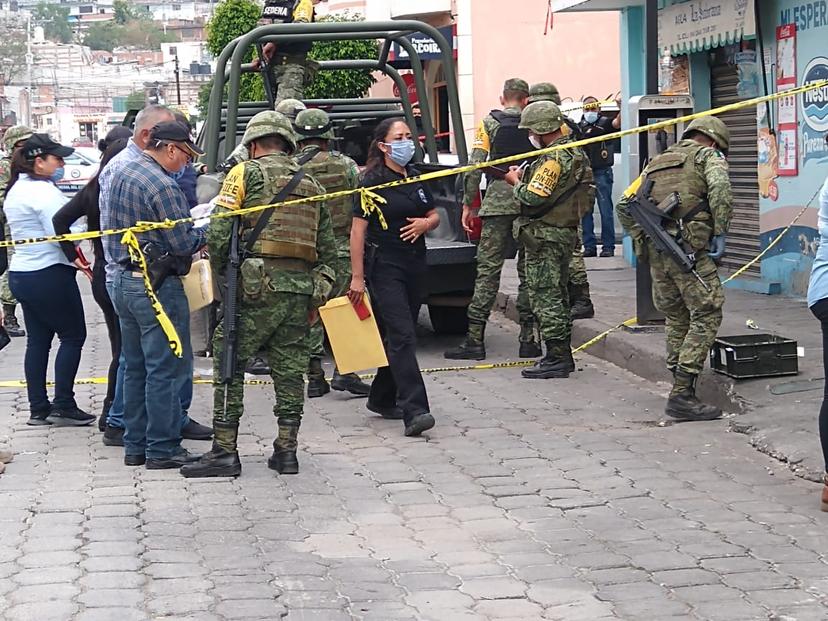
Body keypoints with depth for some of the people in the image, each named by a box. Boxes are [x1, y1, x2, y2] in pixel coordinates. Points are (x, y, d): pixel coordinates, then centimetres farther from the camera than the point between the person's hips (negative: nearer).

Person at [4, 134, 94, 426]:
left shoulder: (15, 190, 14)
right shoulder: (44, 191, -17)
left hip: (20, 274, 9)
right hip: (49, 275, -9)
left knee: (37, 341, 12)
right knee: (73, 336, 2)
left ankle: (38, 408, 13)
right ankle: (63, 405, 0)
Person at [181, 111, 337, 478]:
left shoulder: (246, 174, 1)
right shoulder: (310, 184, 18)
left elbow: (219, 233, -8)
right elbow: (327, 248, 17)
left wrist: (221, 274, 7)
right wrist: (316, 298, 20)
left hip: (257, 286, -5)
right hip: (300, 290, 5)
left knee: (230, 365, 1)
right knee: (290, 370, 10)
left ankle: (225, 451, 0)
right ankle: (286, 451, 12)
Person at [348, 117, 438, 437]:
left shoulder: (416, 178, 12)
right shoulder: (373, 181, -8)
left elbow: (435, 215, 21)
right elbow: (358, 230, -10)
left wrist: (425, 223, -4)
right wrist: (357, 276, -15)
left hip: (414, 265, 7)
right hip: (383, 267, -7)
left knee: (399, 335, 13)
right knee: (402, 337, -15)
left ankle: (382, 399, 28)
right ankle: (414, 411, -21)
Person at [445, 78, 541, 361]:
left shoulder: (489, 123, 3)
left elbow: (475, 166, -3)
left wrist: (468, 204, 2)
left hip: (498, 202, -1)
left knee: (488, 269, -2)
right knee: (529, 272, 7)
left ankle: (475, 339, -5)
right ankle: (528, 339, 7)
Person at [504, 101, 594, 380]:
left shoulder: (554, 158, -19)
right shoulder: (575, 154, 14)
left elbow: (534, 198, -24)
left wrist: (516, 182, -5)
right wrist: (525, 177, 9)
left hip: (546, 237, -10)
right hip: (566, 233, 10)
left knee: (545, 296, -6)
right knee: (558, 295, 16)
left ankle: (556, 358, -4)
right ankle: (562, 356, 22)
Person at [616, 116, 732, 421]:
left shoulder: (658, 161, 26)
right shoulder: (708, 156, 8)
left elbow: (624, 205, 22)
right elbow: (720, 190, -14)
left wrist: (641, 239, 21)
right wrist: (720, 233, -9)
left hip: (656, 251, 7)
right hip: (689, 249, -7)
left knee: (676, 318, 16)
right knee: (706, 316, -4)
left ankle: (681, 389, 18)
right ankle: (682, 394, -10)